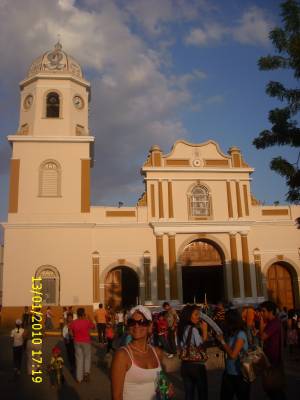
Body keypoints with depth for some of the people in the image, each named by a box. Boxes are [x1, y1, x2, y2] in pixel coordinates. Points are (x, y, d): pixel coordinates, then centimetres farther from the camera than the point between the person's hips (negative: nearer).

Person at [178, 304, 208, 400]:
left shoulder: (182, 329, 5)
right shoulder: (193, 329, -17)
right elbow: (200, 348, -18)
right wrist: (204, 331, -16)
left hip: (185, 365, 7)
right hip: (196, 365, -7)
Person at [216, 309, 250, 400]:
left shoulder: (240, 334, -18)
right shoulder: (231, 334, 6)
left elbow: (233, 355, -21)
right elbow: (227, 350, 6)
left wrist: (222, 341, -14)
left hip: (239, 375, -7)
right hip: (228, 372, 8)